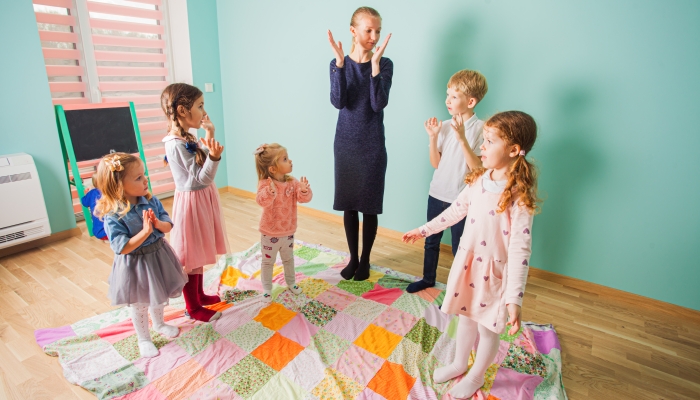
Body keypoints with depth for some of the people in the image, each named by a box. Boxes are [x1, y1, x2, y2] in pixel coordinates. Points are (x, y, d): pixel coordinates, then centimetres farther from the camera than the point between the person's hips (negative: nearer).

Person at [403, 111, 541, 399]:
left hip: (493, 271, -5)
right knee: (466, 317, 24)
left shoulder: (519, 195, -23)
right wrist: (423, 230, 14)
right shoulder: (479, 179, -4)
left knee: (488, 327, 17)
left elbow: (520, 249, -25)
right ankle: (459, 364, 47)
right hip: (466, 262, 6)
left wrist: (514, 298, -29)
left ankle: (476, 376, 42)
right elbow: (456, 209, 9)